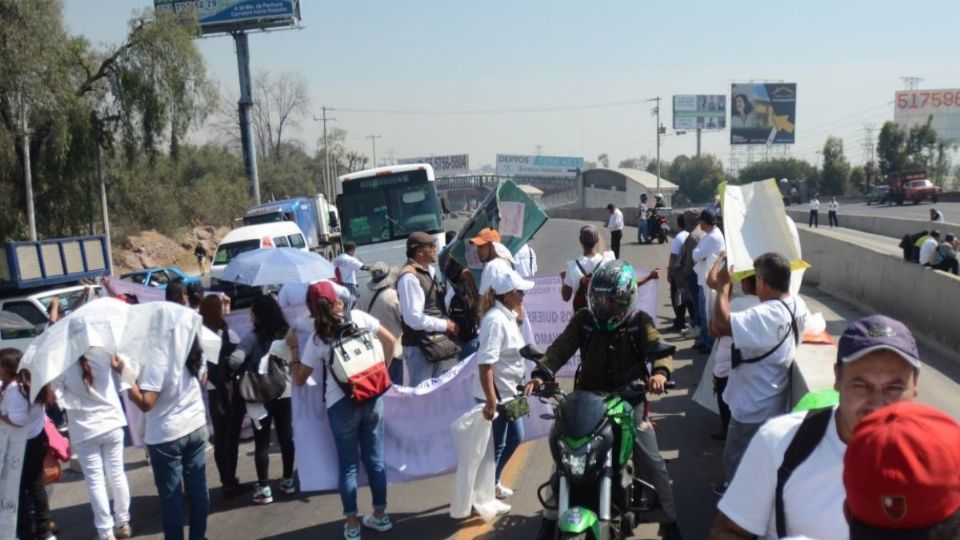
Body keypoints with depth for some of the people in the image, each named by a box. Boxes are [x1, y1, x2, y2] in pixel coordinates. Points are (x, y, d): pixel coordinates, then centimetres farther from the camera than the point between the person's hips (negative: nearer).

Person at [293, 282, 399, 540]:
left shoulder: (317, 339, -5)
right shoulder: (359, 317, -2)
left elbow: (299, 379, 3)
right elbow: (391, 342, 2)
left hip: (341, 405, -2)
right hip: (372, 398, 2)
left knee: (347, 464, 10)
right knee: (375, 458, 14)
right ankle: (380, 515, 26)